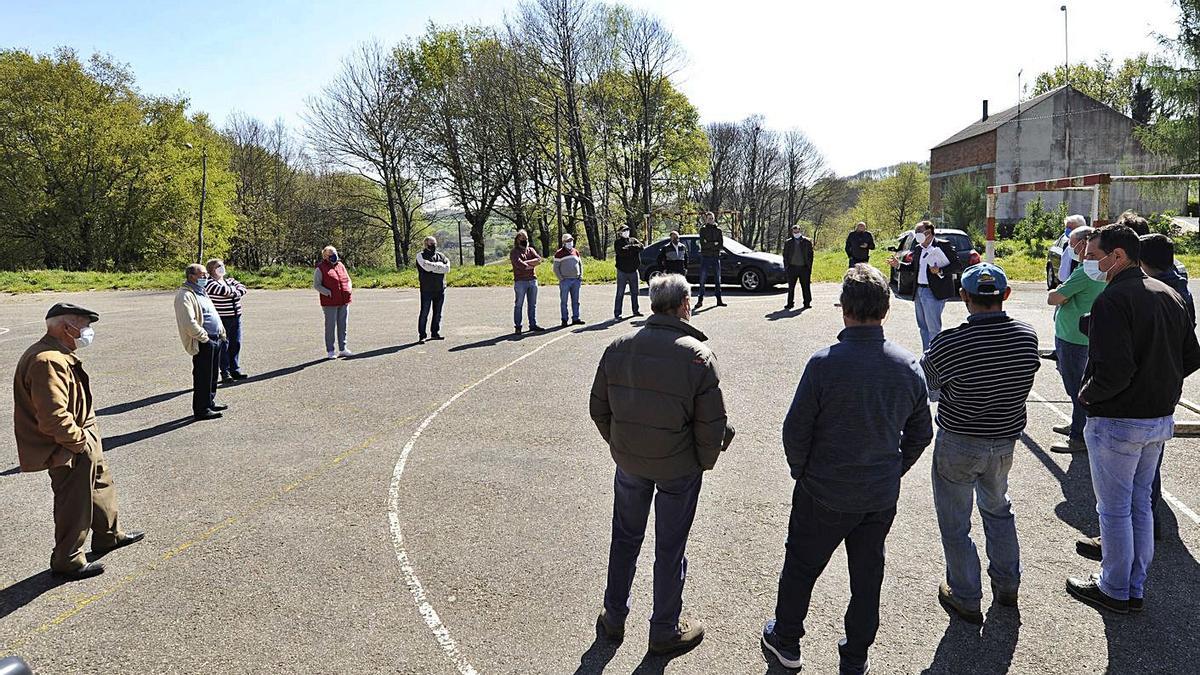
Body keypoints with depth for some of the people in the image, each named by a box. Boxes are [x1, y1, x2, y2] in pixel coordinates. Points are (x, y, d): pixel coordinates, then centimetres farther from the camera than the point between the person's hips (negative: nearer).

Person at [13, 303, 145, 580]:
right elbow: (54, 417, -33)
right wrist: (80, 441, -20)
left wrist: (88, 433, 16)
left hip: (84, 441, 11)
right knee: (74, 505, 5)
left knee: (101, 484, 26)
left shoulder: (57, 354, 8)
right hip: (69, 452, -11)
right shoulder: (48, 362, -28)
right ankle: (67, 562, 22)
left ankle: (108, 536, 44)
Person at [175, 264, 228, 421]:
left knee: (212, 374, 18)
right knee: (203, 377, -3)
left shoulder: (201, 292, 19)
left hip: (215, 340, 10)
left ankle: (210, 402, 31)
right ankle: (201, 410, 4)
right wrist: (205, 338, -19)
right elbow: (189, 323, -24)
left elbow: (214, 315, 25)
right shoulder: (185, 296, -14)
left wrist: (221, 333, 17)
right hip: (202, 343, -10)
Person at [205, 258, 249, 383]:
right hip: (222, 320, -6)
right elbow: (223, 290, -25)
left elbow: (243, 288, 2)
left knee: (236, 344, 11)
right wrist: (234, 289, -6)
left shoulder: (229, 279, 13)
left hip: (236, 318, 6)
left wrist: (233, 292, -16)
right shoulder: (210, 282, -9)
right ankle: (225, 373, 9)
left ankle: (235, 370, 21)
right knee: (224, 345, 0)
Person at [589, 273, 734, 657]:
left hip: (628, 463, 4)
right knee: (669, 549, 13)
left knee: (625, 538, 22)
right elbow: (713, 427, -15)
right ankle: (664, 631, 30)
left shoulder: (618, 349, -7)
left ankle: (614, 618, 37)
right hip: (679, 469, -3)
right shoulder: (698, 357, -19)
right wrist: (705, 462, 3)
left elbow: (598, 409, 2)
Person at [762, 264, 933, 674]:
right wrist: (892, 473, 16)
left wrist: (802, 473, 2)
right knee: (867, 575, 19)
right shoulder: (909, 366, -7)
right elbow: (921, 433, 4)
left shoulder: (824, 364, -23)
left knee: (800, 567, 17)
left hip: (825, 493, -4)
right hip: (882, 497, 4)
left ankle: (786, 641, 36)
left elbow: (795, 430, -16)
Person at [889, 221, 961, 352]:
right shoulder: (918, 248, 13)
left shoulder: (943, 246, -9)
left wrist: (940, 271, -23)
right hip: (919, 291, 8)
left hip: (934, 292, -8)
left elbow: (958, 265, -11)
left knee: (933, 328, -6)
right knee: (923, 327, 14)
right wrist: (899, 264, 11)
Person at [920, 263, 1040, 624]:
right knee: (998, 509, 28)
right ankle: (1007, 586, 40)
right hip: (1005, 441, 5)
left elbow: (924, 382, -9)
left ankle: (966, 599, 25)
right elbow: (1027, 372, 5)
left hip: (959, 445, -5)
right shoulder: (1027, 335, -12)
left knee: (955, 523, 13)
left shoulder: (949, 344, -26)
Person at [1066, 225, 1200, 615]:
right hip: (1161, 419, 8)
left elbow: (1114, 371, -28)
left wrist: (1087, 395, -11)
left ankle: (1115, 591, 21)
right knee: (1139, 503, 19)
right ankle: (1136, 588, 30)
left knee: (1114, 509, 6)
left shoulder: (1113, 300, -21)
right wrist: (1159, 386, 14)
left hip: (1117, 423, -8)